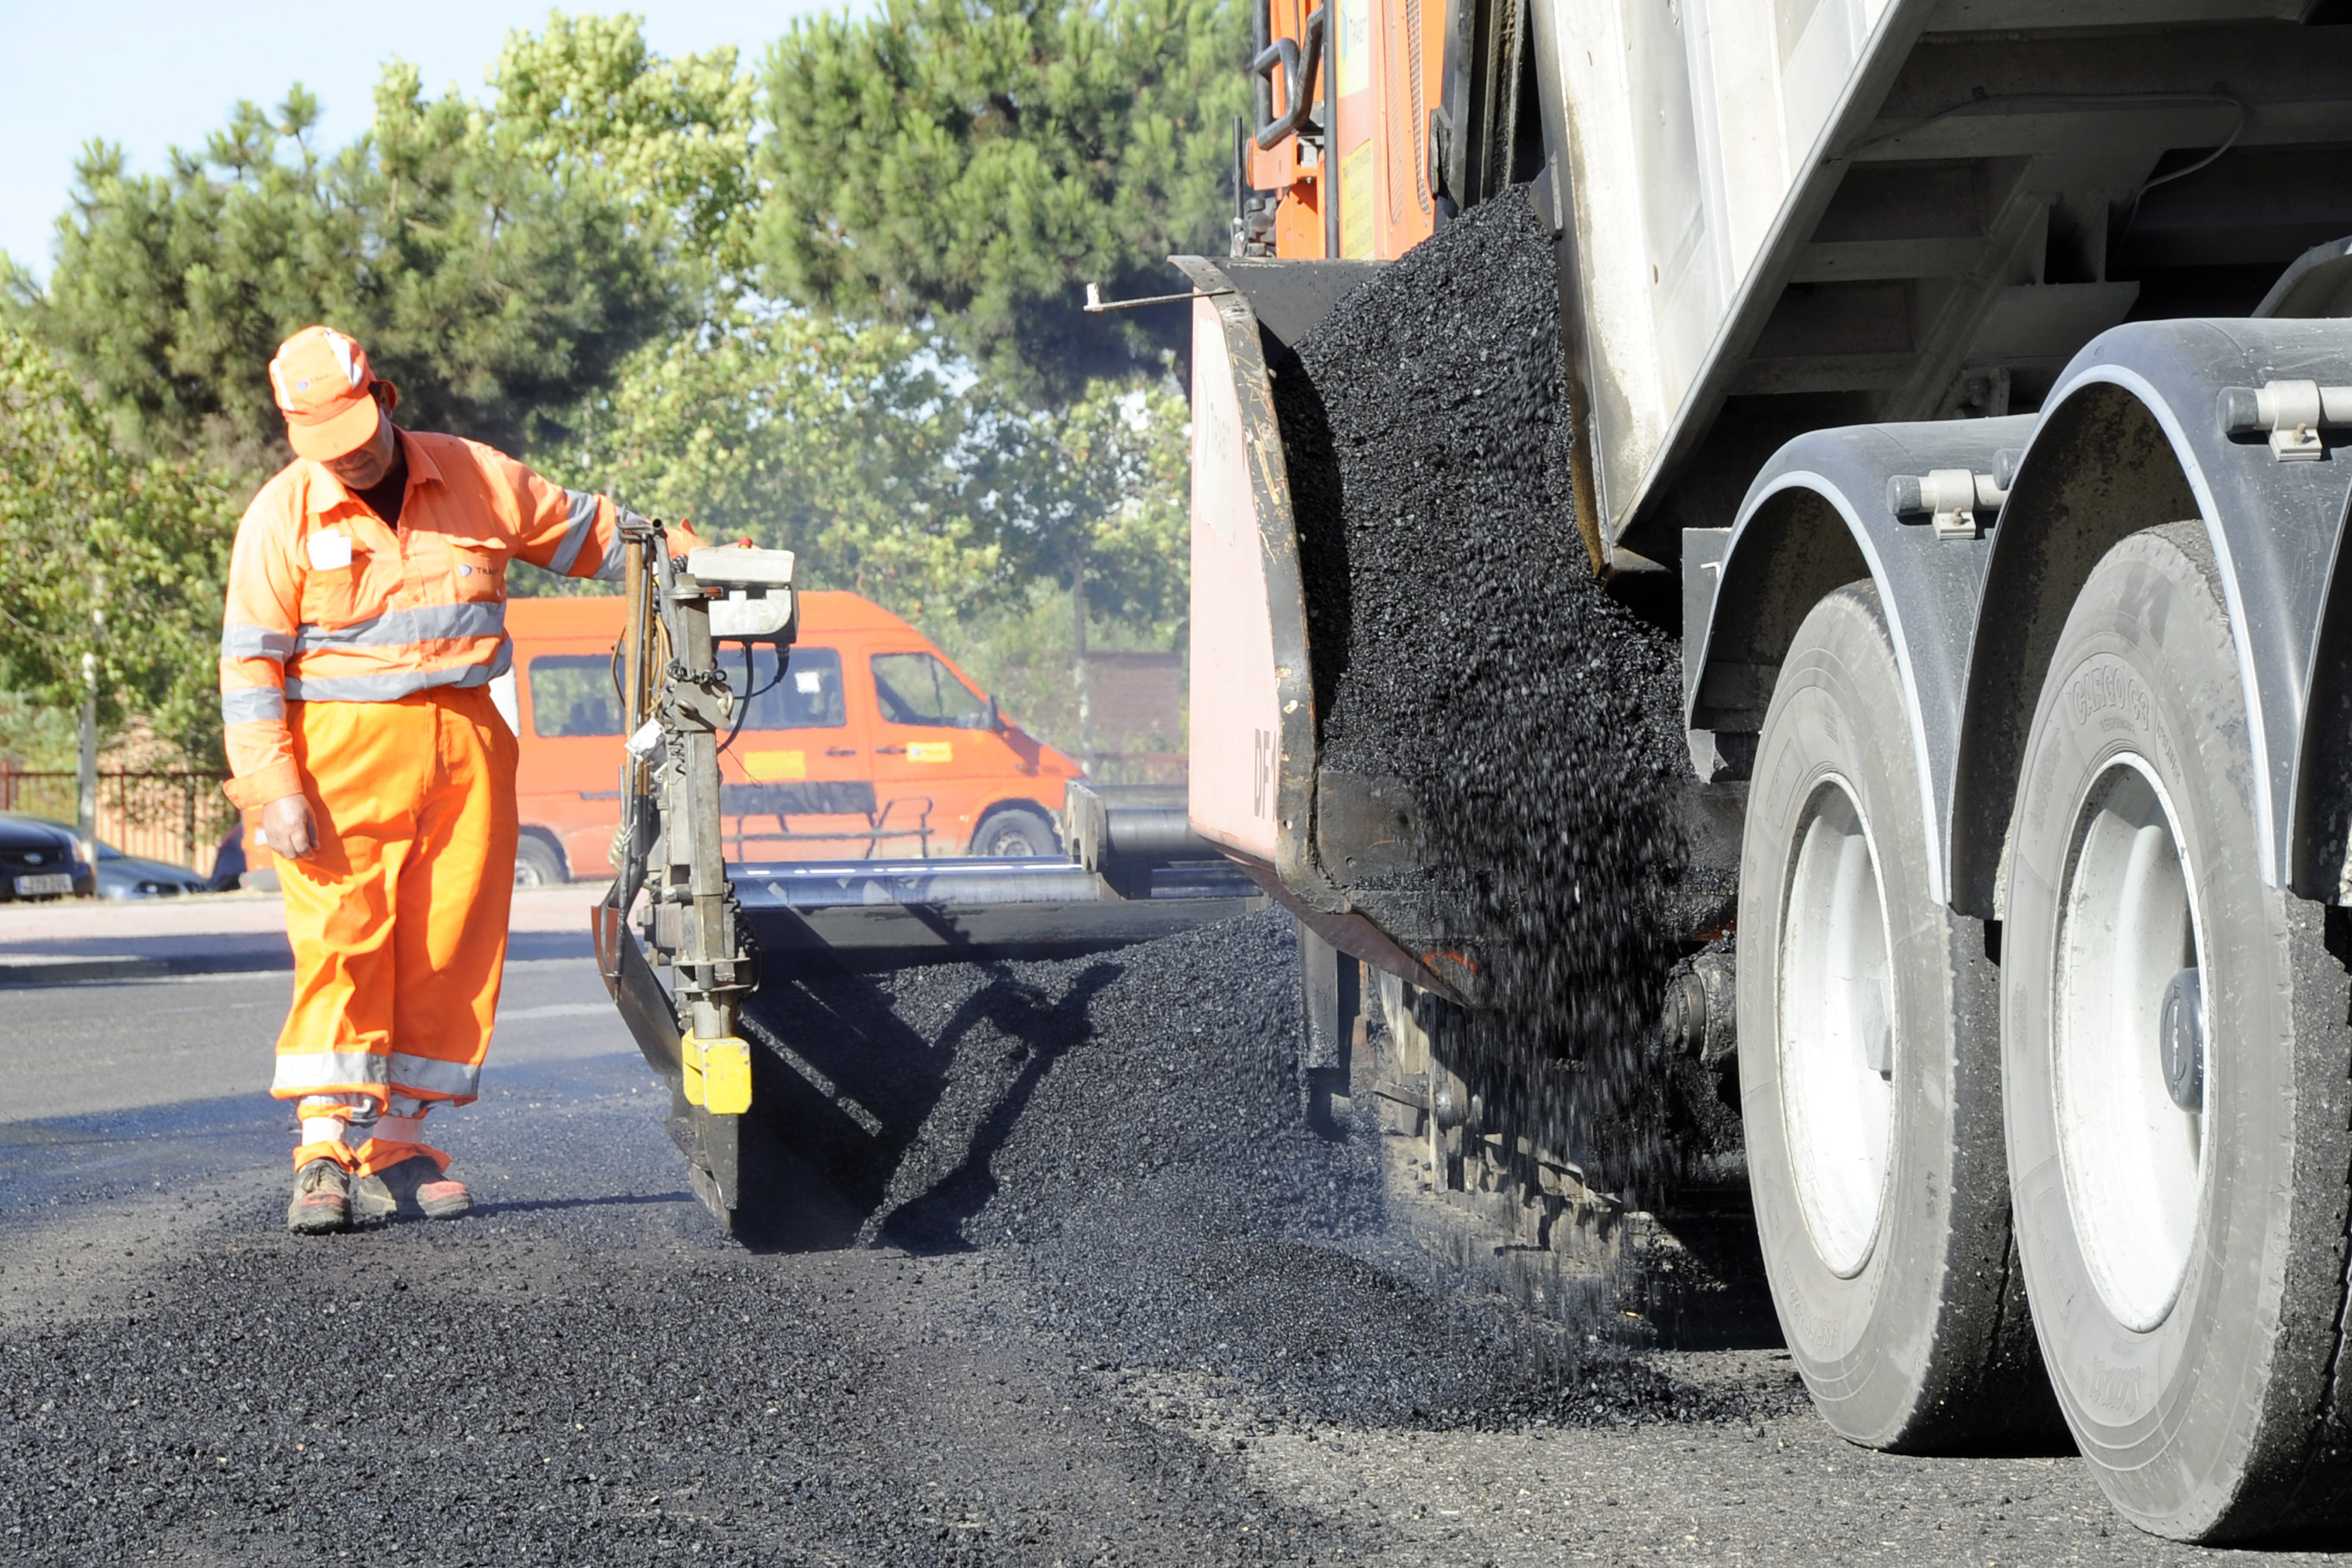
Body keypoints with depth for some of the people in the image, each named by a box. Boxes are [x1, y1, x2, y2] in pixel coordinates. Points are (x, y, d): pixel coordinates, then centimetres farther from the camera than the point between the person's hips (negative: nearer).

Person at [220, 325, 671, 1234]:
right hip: (344, 749, -3)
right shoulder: (282, 517, -1)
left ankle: (399, 1145, 6)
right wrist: (273, 788, -10)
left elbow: (587, 531, 18)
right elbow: (250, 660, -2)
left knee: (452, 945, 0)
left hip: (466, 745, 3)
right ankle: (326, 1151, -12)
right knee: (341, 939, -12)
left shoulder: (478, 480, 6)